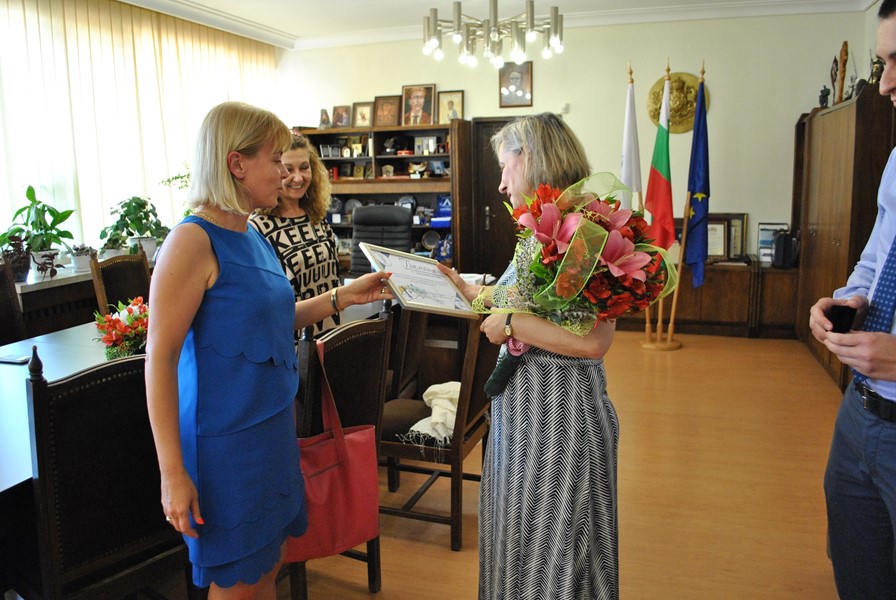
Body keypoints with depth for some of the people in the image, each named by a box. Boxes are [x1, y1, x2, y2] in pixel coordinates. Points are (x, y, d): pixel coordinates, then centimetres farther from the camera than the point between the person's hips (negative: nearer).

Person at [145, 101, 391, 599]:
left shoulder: (252, 236, 7)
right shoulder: (193, 241, -18)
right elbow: (160, 358, -19)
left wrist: (343, 297, 7)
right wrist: (172, 472, -20)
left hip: (272, 424, 8)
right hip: (226, 439, -8)